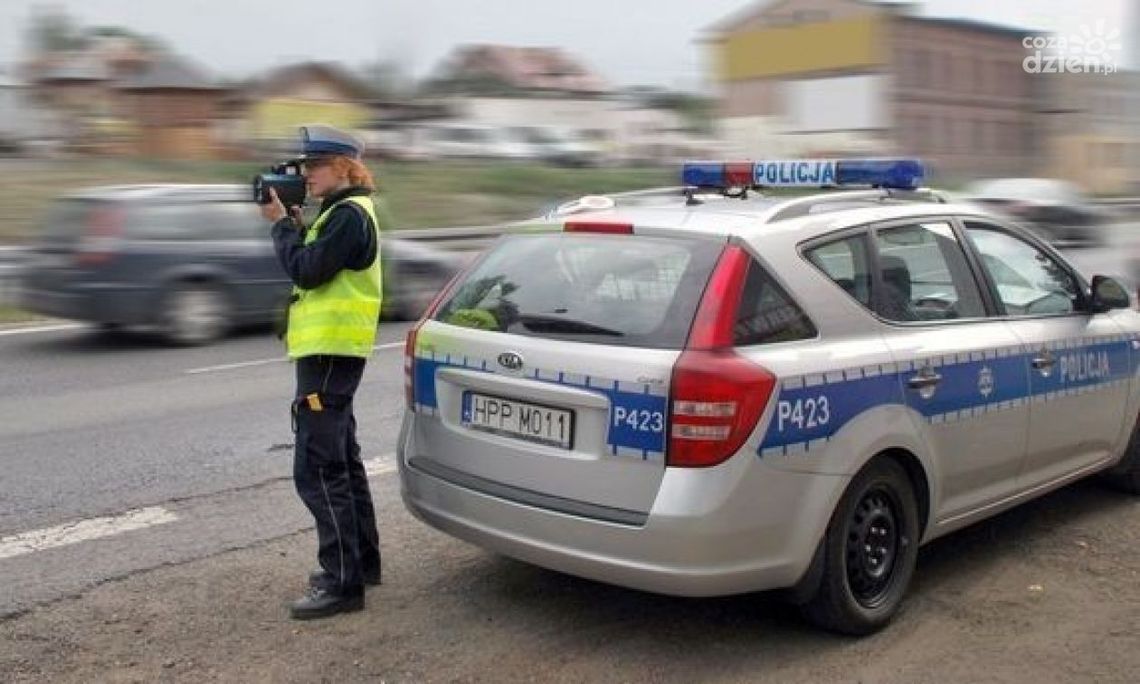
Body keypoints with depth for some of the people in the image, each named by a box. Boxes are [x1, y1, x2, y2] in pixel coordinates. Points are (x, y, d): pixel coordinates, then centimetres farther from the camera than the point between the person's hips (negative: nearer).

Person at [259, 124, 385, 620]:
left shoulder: (349, 214, -14)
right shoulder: (342, 212, 18)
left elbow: (306, 271, -21)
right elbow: (312, 266, 17)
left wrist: (280, 223, -7)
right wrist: (292, 222, 6)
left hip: (330, 353, -11)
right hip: (331, 351, 11)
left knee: (317, 470, -10)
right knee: (341, 460, 16)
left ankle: (342, 582, -7)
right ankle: (362, 560, 26)